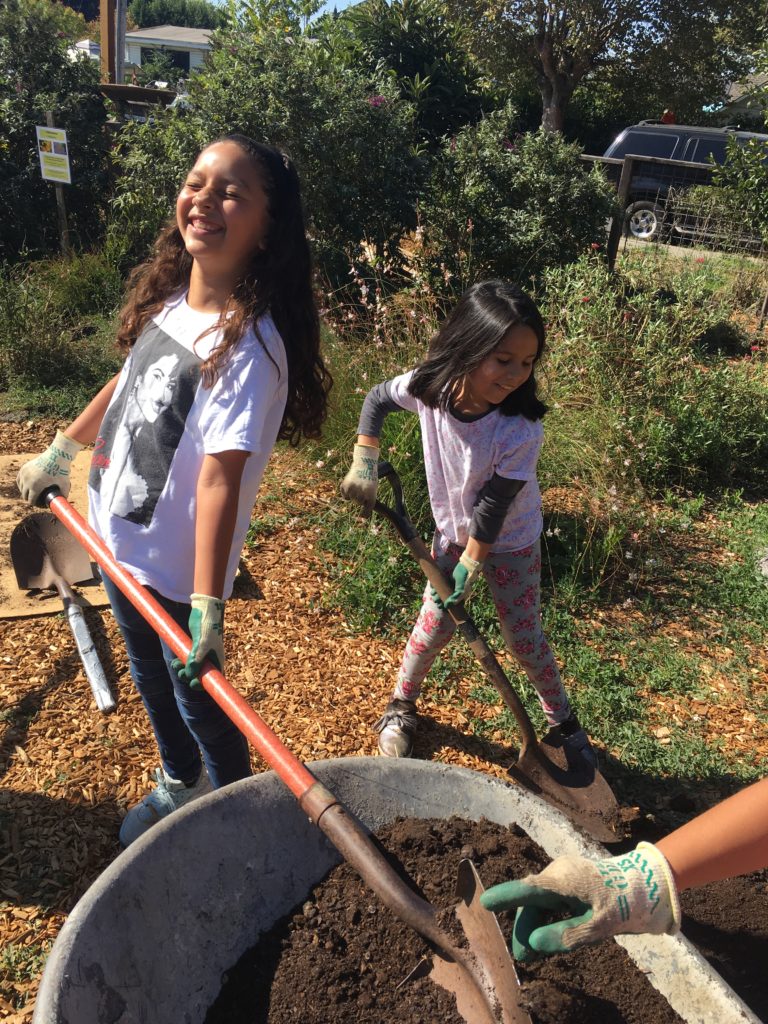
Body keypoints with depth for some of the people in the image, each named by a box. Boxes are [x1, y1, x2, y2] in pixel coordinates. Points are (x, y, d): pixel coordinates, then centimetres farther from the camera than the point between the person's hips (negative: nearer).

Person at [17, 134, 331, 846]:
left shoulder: (249, 344, -25)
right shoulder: (168, 298, -1)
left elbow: (220, 476, -31)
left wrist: (206, 607, -32)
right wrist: (58, 454, 24)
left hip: (177, 570, -7)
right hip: (117, 543, 8)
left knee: (198, 699, 13)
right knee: (150, 681, 26)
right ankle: (176, 784, 54)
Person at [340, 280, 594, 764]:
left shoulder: (520, 430, -34)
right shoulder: (430, 385, -24)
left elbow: (491, 513, -26)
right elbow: (377, 400, -2)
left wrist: (466, 573, -19)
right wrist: (364, 466, -8)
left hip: (511, 542, -2)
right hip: (453, 531, 3)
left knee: (524, 637, 7)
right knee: (435, 625, 8)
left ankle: (564, 721, 32)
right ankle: (402, 705, 35)